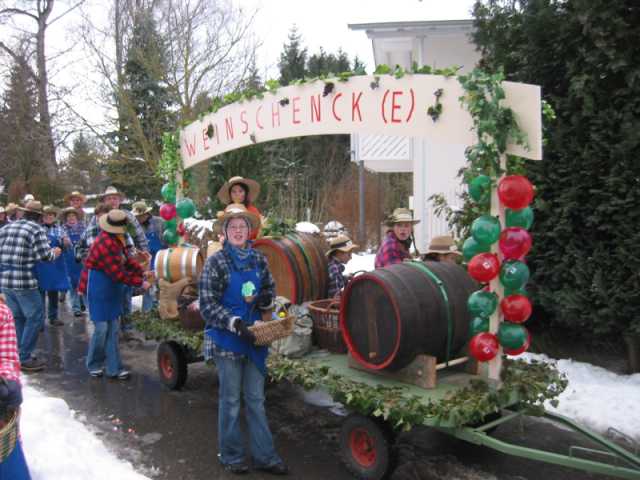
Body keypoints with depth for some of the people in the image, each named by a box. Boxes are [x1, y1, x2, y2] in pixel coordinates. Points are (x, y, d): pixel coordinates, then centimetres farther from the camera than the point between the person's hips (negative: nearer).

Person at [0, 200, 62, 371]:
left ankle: (17, 355, 25)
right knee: (35, 317, 3)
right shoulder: (36, 229, -8)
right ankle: (24, 358, 3)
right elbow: (44, 255, -14)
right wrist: (54, 253, 6)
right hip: (23, 282, -7)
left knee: (17, 317, 18)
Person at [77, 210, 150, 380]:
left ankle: (113, 368, 12)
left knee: (113, 329, 7)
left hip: (112, 289, 9)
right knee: (102, 328, -3)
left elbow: (127, 260, 12)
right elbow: (118, 273, -25)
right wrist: (140, 283, -19)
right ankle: (94, 365, 18)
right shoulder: (105, 243, -26)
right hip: (98, 289, -9)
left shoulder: (116, 240, 5)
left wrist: (143, 272, 0)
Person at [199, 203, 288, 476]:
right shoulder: (216, 262, -9)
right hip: (226, 339, -4)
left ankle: (264, 456, 21)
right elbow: (208, 305, -11)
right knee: (230, 400, 8)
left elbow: (270, 289, 16)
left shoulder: (258, 259, 4)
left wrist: (265, 299, -7)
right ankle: (231, 456, 25)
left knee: (256, 399, 11)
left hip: (254, 338, 4)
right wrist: (235, 323, -23)